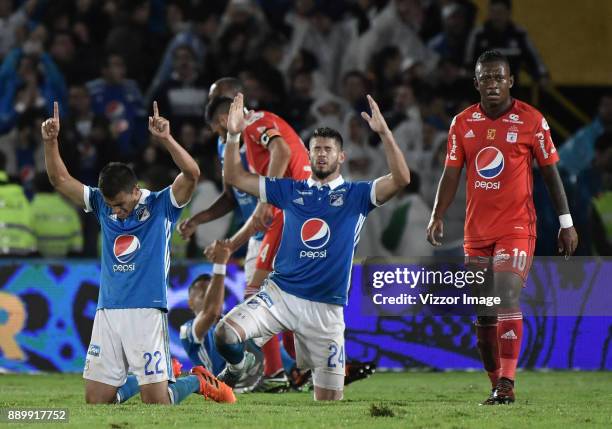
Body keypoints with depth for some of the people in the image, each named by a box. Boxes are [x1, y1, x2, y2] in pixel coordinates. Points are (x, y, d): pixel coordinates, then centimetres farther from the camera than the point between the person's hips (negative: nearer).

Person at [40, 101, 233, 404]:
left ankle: (199, 382, 24)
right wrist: (50, 141, -1)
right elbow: (61, 180, 14)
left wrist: (166, 139, -30)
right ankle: (140, 381, 29)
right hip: (108, 311, 5)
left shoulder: (161, 206, -1)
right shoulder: (102, 204, 12)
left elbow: (191, 174, -17)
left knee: (157, 402, -7)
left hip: (147, 312, -5)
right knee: (95, 400, 1)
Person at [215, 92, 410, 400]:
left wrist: (384, 133, -21)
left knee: (329, 397, -1)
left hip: (325, 308, -1)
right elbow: (235, 177, 11)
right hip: (280, 293, 1)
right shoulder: (291, 190, 11)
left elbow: (401, 179, -11)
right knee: (226, 333, -20)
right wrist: (233, 135, -2)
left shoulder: (356, 195, 5)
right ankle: (237, 366, 12)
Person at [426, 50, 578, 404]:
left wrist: (566, 223, 1)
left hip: (517, 228, -4)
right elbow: (452, 174, 8)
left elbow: (551, 173, 2)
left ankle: (507, 384, -23)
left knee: (507, 297, -20)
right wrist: (437, 217, -4)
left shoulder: (531, 121, -3)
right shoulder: (463, 123, 6)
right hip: (477, 231, 5)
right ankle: (497, 384, 17)